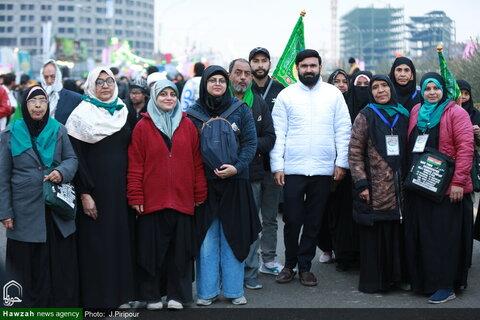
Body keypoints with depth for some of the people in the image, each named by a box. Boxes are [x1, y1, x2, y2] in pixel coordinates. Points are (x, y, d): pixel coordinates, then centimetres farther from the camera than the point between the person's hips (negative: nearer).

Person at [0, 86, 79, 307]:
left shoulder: (58, 130, 5)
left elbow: (72, 158, 10)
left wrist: (62, 172, -14)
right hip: (26, 212, -1)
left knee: (62, 263, 4)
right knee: (28, 267, 4)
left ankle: (63, 305, 16)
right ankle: (32, 306, 14)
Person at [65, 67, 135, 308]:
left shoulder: (123, 112, 12)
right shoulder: (82, 114, -4)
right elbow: (76, 157, -9)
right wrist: (84, 194, -15)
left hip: (122, 188, 5)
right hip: (96, 187, -5)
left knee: (122, 238, 7)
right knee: (97, 242, -2)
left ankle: (120, 293, 17)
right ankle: (97, 299, 7)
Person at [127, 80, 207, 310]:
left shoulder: (188, 125, 8)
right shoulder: (143, 127, 2)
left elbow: (197, 162, 8)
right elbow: (135, 165, -1)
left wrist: (200, 194, 5)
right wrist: (135, 197, -6)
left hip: (183, 200, 2)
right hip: (152, 202, -2)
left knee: (180, 250, 6)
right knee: (151, 249, 4)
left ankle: (177, 295, 17)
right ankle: (151, 296, 16)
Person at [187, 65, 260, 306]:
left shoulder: (240, 110, 5)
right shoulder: (193, 113, 4)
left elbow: (250, 142, 0)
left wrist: (237, 167, -14)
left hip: (234, 182, 1)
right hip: (204, 184, 0)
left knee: (233, 236, 5)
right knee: (207, 238, 2)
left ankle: (234, 289, 14)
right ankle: (207, 291, 12)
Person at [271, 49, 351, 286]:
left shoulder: (333, 94, 6)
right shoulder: (286, 95, 4)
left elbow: (343, 130, 5)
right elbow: (278, 133, 2)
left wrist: (341, 162, -2)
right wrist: (277, 166, -5)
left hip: (323, 169, 1)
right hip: (293, 169, -1)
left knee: (314, 222, 7)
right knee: (292, 220, 1)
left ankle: (305, 266, 19)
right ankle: (289, 264, 18)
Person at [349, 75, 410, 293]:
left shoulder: (403, 115, 13)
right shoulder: (366, 116, 1)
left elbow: (409, 150, 18)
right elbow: (354, 153, -4)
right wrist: (361, 183, -11)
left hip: (399, 190, 4)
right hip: (375, 189, -4)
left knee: (397, 234, 5)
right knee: (374, 235, -2)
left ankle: (396, 276, 16)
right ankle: (373, 281, 7)